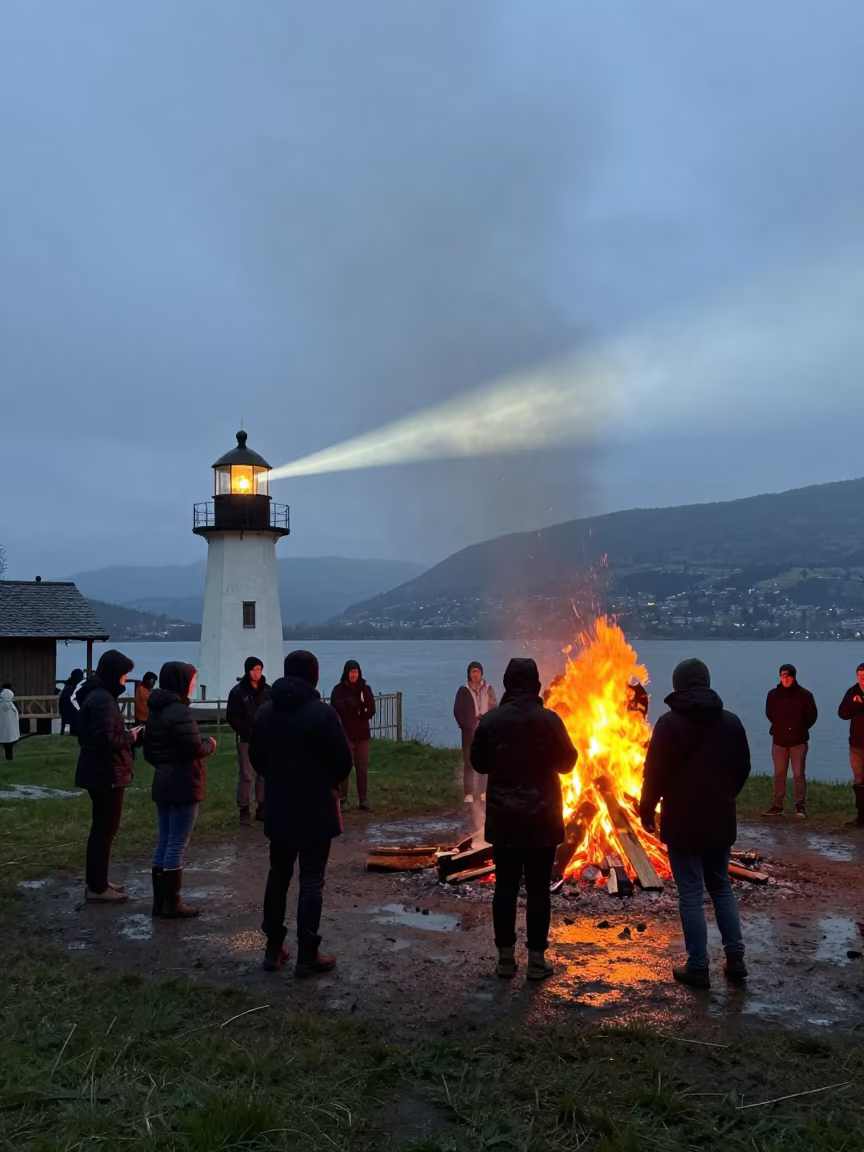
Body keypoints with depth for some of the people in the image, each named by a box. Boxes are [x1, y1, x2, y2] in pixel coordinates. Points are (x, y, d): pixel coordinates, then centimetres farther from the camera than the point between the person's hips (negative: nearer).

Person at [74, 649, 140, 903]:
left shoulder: (95, 694, 12)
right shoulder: (103, 699, -20)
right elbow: (107, 738, -27)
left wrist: (126, 734, 8)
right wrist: (130, 736, -12)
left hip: (99, 771, 10)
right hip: (107, 773, -10)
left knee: (102, 827, 18)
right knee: (105, 828, -2)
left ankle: (96, 881, 27)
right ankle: (97, 888, 5)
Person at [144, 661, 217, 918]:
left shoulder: (156, 711, 12)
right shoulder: (179, 712, -18)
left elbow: (148, 751, 17)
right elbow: (195, 749, -23)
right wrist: (210, 744, -4)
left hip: (163, 784, 9)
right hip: (183, 786, -9)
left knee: (164, 842, 14)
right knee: (177, 845, -1)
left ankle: (160, 900, 19)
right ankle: (172, 903, 5)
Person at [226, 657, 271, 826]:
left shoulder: (267, 690, 7)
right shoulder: (238, 691, -5)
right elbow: (231, 716, -6)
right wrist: (245, 731, -14)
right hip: (246, 740, -4)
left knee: (265, 774, 5)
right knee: (246, 775, -2)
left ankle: (261, 808, 15)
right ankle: (244, 811, 5)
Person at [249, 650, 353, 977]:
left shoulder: (265, 711, 2)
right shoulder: (322, 712, -16)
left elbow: (255, 757, 10)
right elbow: (344, 760, -13)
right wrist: (330, 782, 7)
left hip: (277, 808, 6)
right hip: (315, 809, -5)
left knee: (278, 876, 16)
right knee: (311, 881, 0)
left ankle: (273, 949, 22)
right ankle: (307, 956, 4)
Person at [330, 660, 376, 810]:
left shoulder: (365, 688, 6)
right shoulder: (339, 689, -2)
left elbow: (371, 710, 0)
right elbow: (338, 709, -13)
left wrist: (350, 706, -15)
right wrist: (359, 710, -12)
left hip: (362, 734, 3)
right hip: (345, 734, -3)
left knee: (362, 768, 4)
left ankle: (363, 799, 10)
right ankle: (342, 799, 4)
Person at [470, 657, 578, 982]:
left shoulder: (490, 720, -5)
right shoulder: (549, 720, -11)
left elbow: (479, 764, 5)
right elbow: (566, 763, 0)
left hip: (503, 819, 2)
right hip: (542, 819, -1)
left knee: (505, 887, 9)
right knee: (538, 889, 5)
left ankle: (505, 957, 15)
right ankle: (536, 959, 9)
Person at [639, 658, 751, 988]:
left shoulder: (669, 722, -12)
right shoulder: (731, 722, 3)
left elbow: (654, 774, -12)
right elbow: (742, 769, 12)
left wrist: (647, 811, 1)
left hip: (683, 823, -5)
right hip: (720, 821, 5)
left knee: (691, 894, 2)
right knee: (722, 887, 18)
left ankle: (698, 967, 6)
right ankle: (735, 959, 17)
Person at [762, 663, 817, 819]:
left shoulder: (805, 695, -7)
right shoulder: (773, 695, 0)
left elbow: (812, 716, 3)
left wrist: (800, 729, 2)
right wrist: (780, 728, 11)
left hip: (798, 741, -2)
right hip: (779, 740, 3)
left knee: (799, 775, -2)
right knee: (779, 774, 8)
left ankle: (800, 807, 5)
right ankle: (777, 806, 13)